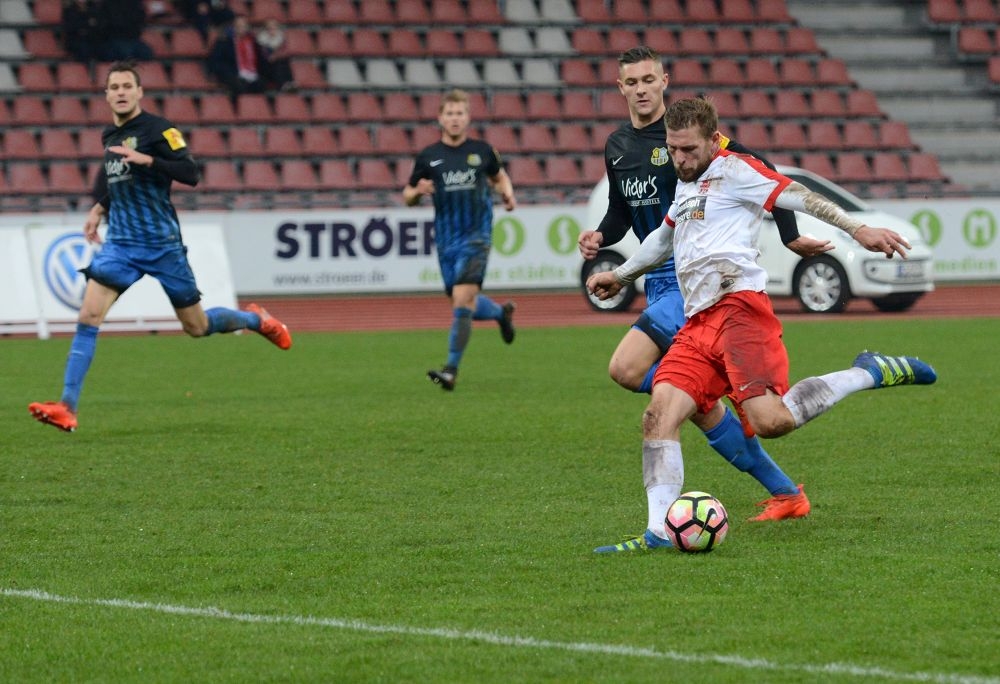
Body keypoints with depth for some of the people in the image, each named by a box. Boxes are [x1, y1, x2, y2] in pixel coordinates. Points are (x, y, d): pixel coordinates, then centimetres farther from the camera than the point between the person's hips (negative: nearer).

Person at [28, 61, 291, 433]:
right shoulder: (109, 136, 11)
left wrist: (147, 159, -30)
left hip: (162, 244, -5)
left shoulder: (158, 129, -10)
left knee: (196, 326, 7)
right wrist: (99, 207, 18)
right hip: (120, 243, 5)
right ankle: (67, 408, -18)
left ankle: (256, 320, 38)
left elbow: (190, 174, -21)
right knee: (89, 315, -14)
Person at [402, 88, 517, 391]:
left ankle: (452, 369, -14)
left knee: (462, 301, -17)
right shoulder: (428, 156, 3)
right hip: (446, 241, 3)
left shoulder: (482, 150, 3)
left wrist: (507, 194, 1)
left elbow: (500, 176, 22)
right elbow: (407, 196, 10)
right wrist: (417, 191, -13)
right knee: (466, 305, 12)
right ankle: (501, 312, 47)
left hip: (475, 237, -3)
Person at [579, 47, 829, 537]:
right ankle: (785, 494, 12)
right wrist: (600, 237, 4)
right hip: (659, 281, 8)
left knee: (625, 369, -23)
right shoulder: (617, 147, 12)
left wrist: (790, 235, -16)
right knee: (700, 406, 4)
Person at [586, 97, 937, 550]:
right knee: (659, 415, -10)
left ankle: (868, 374, -6)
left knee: (770, 421, -25)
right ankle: (658, 533, -15)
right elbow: (665, 237, 46)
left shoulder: (731, 170, 2)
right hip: (697, 325, 8)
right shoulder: (687, 184, 27)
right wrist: (620, 276, 57)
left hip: (738, 310, -8)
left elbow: (796, 196, -6)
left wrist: (857, 229, -17)